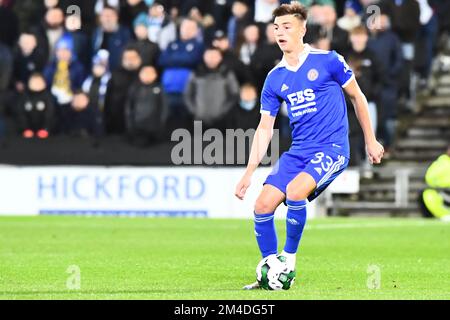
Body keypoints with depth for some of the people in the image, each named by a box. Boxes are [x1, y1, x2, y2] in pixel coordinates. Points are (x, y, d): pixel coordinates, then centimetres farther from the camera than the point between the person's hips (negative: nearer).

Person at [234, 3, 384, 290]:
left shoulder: (328, 61, -6)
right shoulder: (275, 78, 7)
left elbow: (357, 97, 7)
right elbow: (265, 128, 11)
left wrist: (370, 141, 10)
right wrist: (249, 172, 4)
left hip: (332, 148, -5)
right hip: (298, 152, 5)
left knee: (294, 191, -30)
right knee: (263, 206, -8)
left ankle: (289, 261, -12)